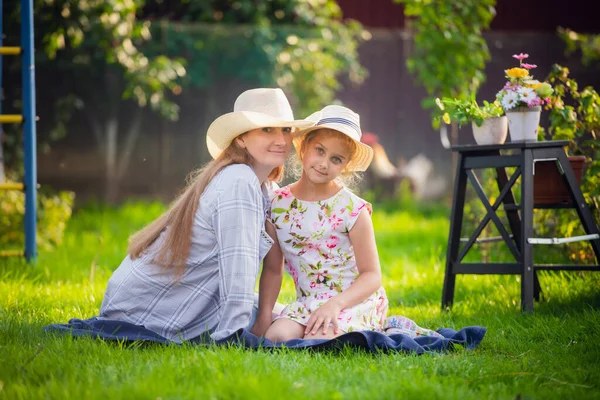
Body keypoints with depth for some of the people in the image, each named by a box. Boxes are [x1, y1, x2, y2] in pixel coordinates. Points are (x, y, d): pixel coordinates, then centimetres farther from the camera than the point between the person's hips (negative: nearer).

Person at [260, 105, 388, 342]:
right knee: (275, 337, -27)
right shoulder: (278, 204, 3)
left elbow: (372, 275, -7)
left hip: (355, 301, -3)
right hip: (308, 302, 3)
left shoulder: (352, 209, -8)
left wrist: (334, 304, -23)